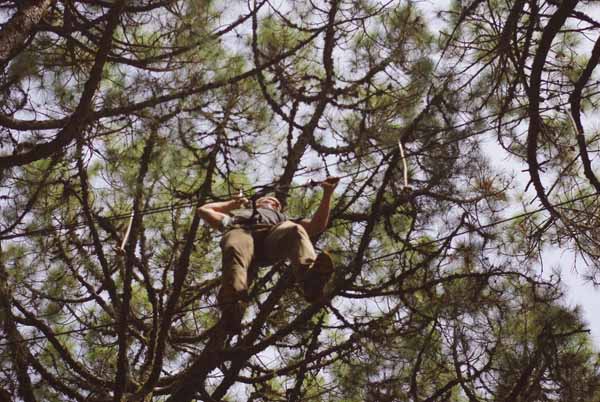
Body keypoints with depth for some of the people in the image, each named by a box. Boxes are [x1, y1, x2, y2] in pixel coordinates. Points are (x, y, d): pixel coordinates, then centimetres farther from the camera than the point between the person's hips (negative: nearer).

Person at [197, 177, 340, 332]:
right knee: (235, 250, -40)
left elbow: (317, 226, 35)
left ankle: (311, 277, -66)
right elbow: (203, 210, 50)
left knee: (295, 231, -36)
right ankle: (232, 306, -70)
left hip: (273, 234, 1)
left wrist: (327, 193, 29)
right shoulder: (236, 214, 51)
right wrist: (232, 203, 55)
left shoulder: (282, 219, 47)